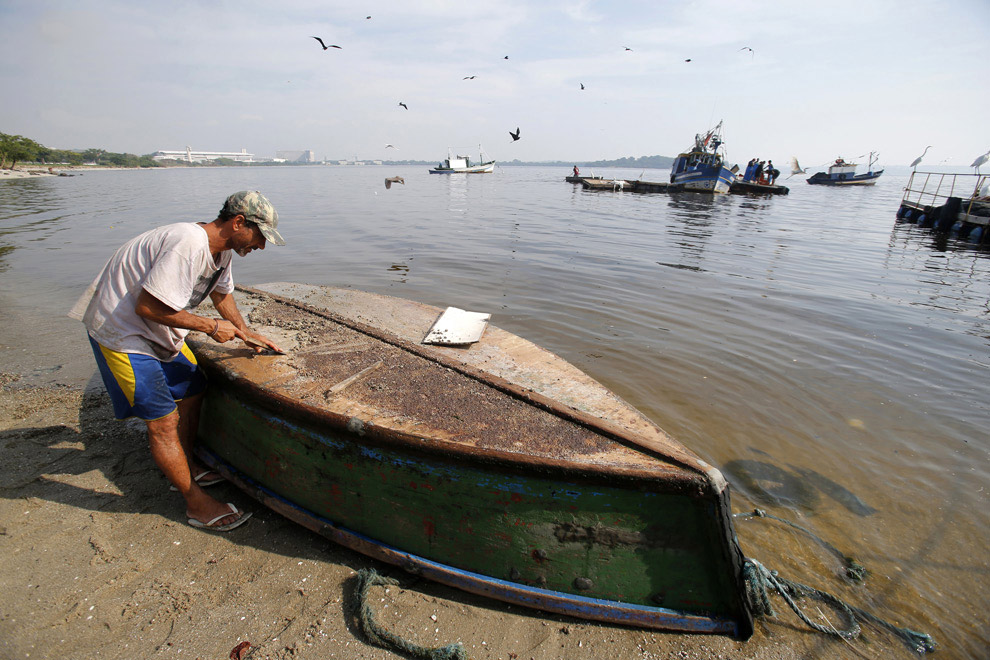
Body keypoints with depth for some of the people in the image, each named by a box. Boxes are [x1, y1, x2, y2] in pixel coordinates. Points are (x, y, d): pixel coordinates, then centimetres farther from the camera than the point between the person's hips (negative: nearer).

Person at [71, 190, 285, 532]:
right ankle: (197, 503, 7)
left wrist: (246, 332, 13)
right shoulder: (189, 245, -31)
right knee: (163, 420, -5)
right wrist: (210, 327, -22)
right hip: (121, 331, -10)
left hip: (160, 331, 10)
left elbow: (221, 293, 17)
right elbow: (149, 307, -31)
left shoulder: (222, 248, 0)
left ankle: (187, 466, 36)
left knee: (192, 391, 16)